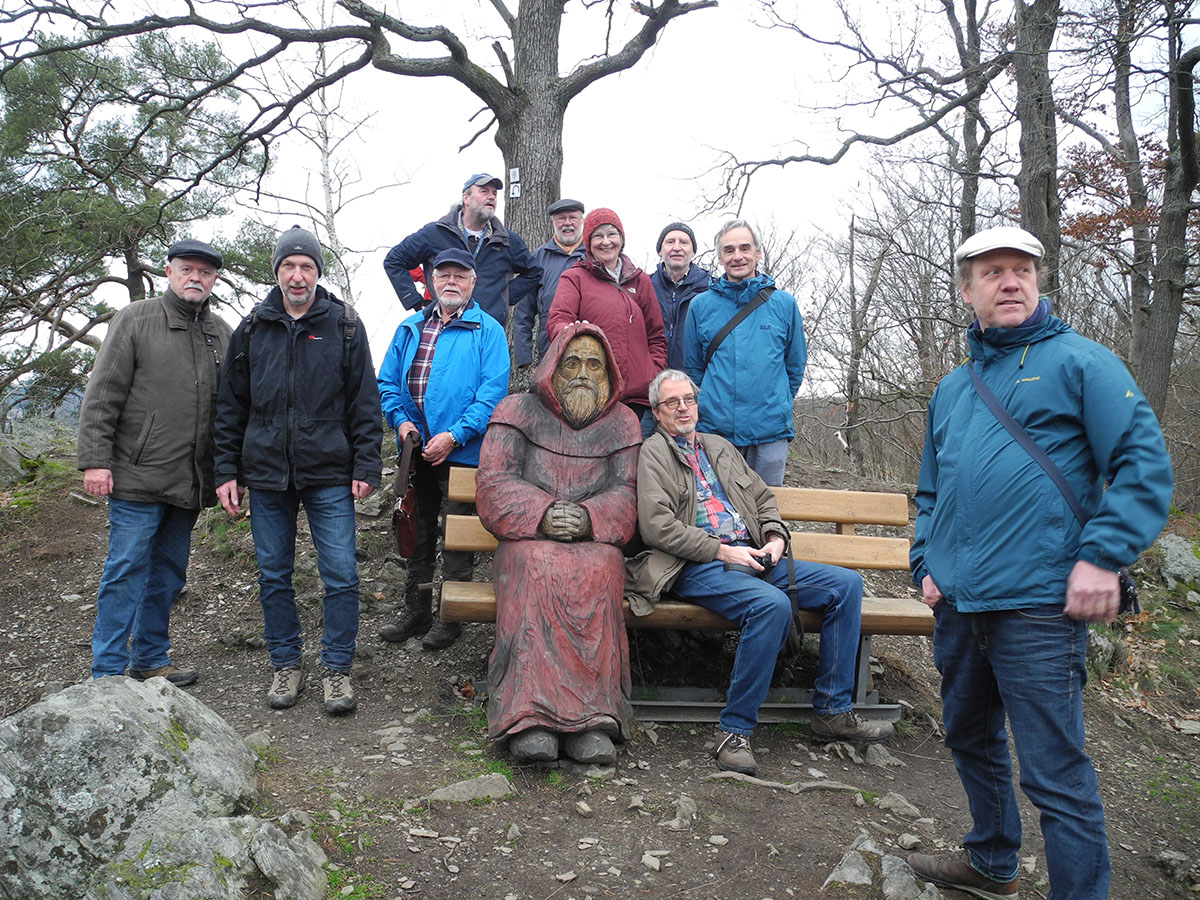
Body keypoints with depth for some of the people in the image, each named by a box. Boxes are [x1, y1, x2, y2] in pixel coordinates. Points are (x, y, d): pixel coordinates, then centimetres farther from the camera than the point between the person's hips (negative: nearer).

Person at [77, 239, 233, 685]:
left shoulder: (221, 333, 12)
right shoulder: (135, 320, -3)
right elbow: (102, 395, -6)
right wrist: (94, 459, -13)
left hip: (190, 482, 5)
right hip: (138, 478, -5)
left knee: (168, 573, 14)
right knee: (126, 572, -2)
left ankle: (151, 659, 27)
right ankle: (108, 673, 7)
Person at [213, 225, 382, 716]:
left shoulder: (345, 325, 3)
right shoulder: (251, 329, 9)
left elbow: (364, 402, 2)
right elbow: (230, 407, 12)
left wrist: (365, 467, -5)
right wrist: (226, 471, 6)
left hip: (329, 474, -2)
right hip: (266, 474, 3)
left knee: (340, 574, -2)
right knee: (274, 576, 10)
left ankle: (337, 667, 13)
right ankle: (286, 665, 25)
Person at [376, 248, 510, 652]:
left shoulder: (487, 331, -4)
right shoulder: (410, 328, 12)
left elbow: (492, 391, -13)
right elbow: (388, 382, 13)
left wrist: (454, 436, -20)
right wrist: (400, 421, -5)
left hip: (462, 453, -5)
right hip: (415, 451, 5)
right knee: (416, 534, 16)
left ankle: (450, 617, 19)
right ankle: (415, 610, 30)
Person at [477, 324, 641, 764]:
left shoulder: (621, 422, 16)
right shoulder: (519, 411, 12)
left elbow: (625, 493, 6)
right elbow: (493, 482, 1)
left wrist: (588, 517, -16)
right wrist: (542, 512, -17)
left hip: (594, 543, 1)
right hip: (528, 539, -1)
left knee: (598, 573, -35)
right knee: (536, 569, -36)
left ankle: (590, 718, -36)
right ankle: (530, 717, -40)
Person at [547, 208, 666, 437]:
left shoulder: (640, 281, 19)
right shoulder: (575, 278, 8)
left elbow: (656, 336, 23)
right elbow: (556, 323, -5)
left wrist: (655, 373, 7)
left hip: (638, 395, 4)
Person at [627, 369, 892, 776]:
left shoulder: (720, 447, 26)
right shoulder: (654, 452, 3)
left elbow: (763, 498, 28)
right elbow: (657, 526, -10)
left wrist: (776, 537, 6)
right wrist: (721, 551, -13)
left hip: (751, 557, 8)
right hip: (697, 567, -7)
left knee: (846, 584, -5)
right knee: (772, 604, -35)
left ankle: (833, 712, 0)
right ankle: (735, 730, -23)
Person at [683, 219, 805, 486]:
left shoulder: (784, 303, 4)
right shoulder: (701, 305, 4)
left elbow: (796, 365, 13)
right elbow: (692, 367, 11)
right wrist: (709, 404, 9)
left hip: (771, 430, 0)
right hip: (715, 427, 0)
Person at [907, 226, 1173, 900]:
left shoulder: (1079, 361, -2)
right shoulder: (951, 389, 17)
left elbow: (1145, 464, -10)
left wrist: (1104, 556, -19)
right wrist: (927, 563, 13)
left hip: (1038, 608, -7)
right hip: (958, 605, 8)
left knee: (1055, 773, -4)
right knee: (972, 741, 22)